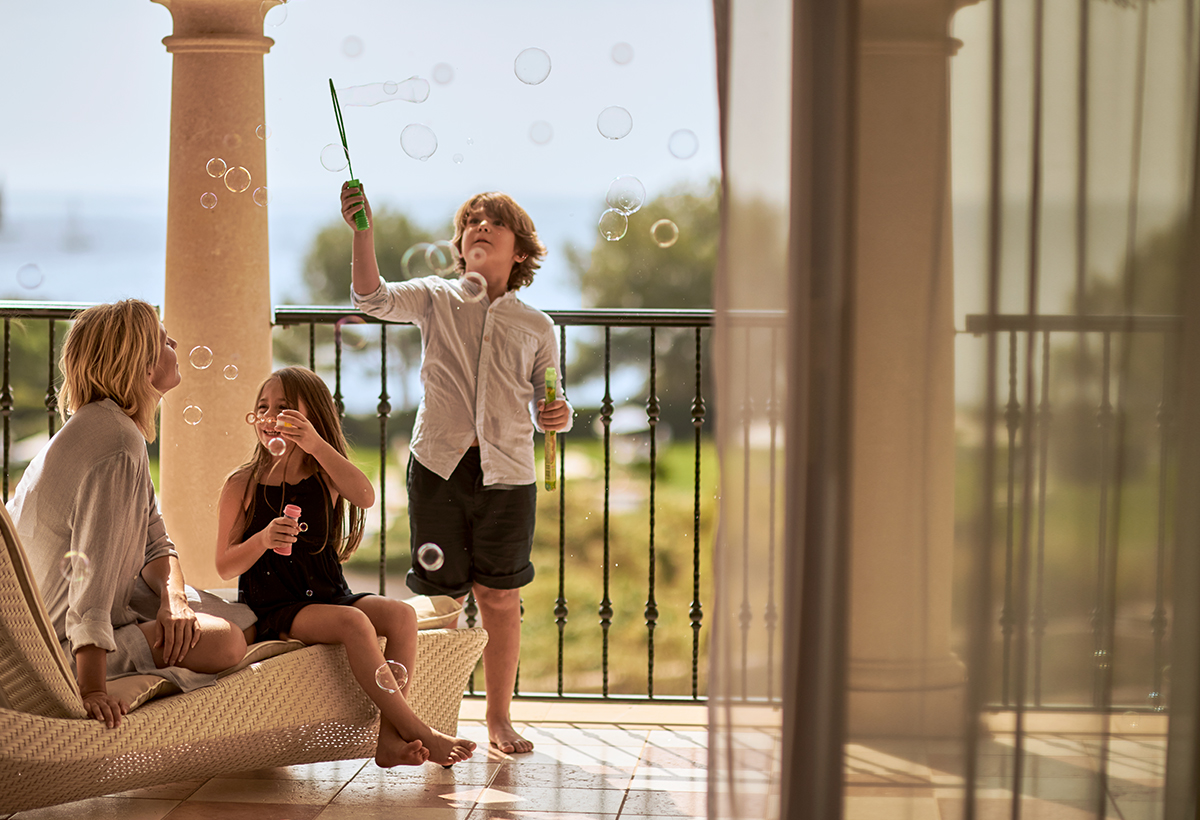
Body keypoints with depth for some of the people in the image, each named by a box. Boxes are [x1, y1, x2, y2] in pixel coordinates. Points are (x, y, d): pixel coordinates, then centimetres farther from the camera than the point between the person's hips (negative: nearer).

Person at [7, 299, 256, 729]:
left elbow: (154, 544, 11)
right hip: (58, 643, -10)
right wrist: (92, 690, -38)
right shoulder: (119, 444, -24)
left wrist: (173, 597, -11)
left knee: (243, 622, 11)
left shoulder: (104, 427, 11)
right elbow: (94, 566, -32)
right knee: (226, 642, -21)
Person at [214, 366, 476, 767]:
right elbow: (225, 566, -2)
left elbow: (365, 497, -20)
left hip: (328, 594, 4)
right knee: (353, 622, -29)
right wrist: (263, 539, -22)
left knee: (401, 614, -20)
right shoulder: (242, 485, 0)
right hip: (275, 609, -4)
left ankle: (390, 737, -24)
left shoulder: (325, 477, 6)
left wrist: (316, 444, -27)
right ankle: (416, 731, -26)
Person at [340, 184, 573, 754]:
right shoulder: (436, 299, 6)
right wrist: (363, 231, -25)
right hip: (439, 465, -1)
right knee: (443, 597, 4)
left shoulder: (536, 327, 10)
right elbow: (373, 298, -11)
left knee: (500, 599, 5)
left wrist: (557, 415, -9)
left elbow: (546, 405, 15)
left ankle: (499, 719, 19)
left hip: (506, 472, 1)